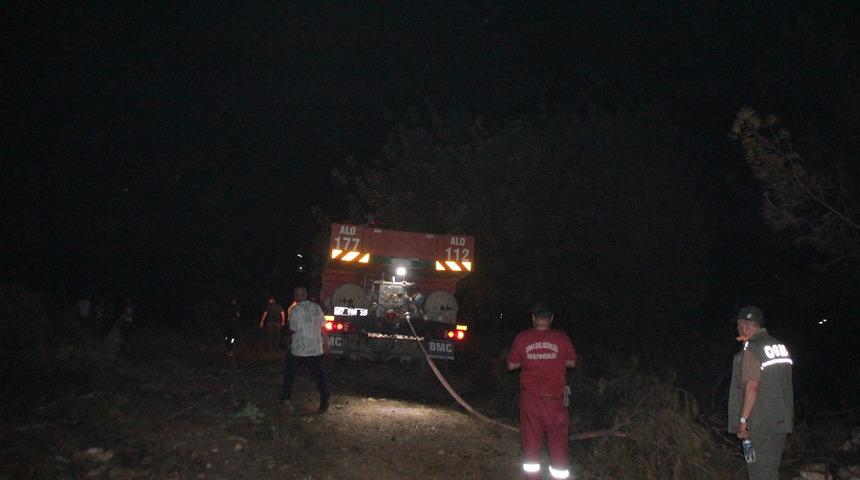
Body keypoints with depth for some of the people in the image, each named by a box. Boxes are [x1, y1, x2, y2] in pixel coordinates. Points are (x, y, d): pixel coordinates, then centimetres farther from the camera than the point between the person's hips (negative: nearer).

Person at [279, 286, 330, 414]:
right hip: (316, 348, 3)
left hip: (299, 347, -3)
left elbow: (293, 329, -7)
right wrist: (325, 343, 14)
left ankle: (286, 398, 17)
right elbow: (322, 326, 5)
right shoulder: (316, 307, 0)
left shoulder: (294, 310, -12)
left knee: (289, 372, 17)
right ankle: (324, 400, 0)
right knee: (318, 374, 9)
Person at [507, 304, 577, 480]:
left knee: (530, 437, 10)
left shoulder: (523, 338, -4)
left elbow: (512, 365, 2)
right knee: (557, 438, 8)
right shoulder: (561, 338, -5)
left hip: (530, 396, 1)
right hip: (554, 396, -1)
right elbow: (571, 362, 6)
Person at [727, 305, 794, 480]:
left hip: (760, 424, -8)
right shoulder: (780, 346, 9)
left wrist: (743, 419, -16)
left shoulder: (752, 349, -14)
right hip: (781, 420, 8)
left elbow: (752, 386, -20)